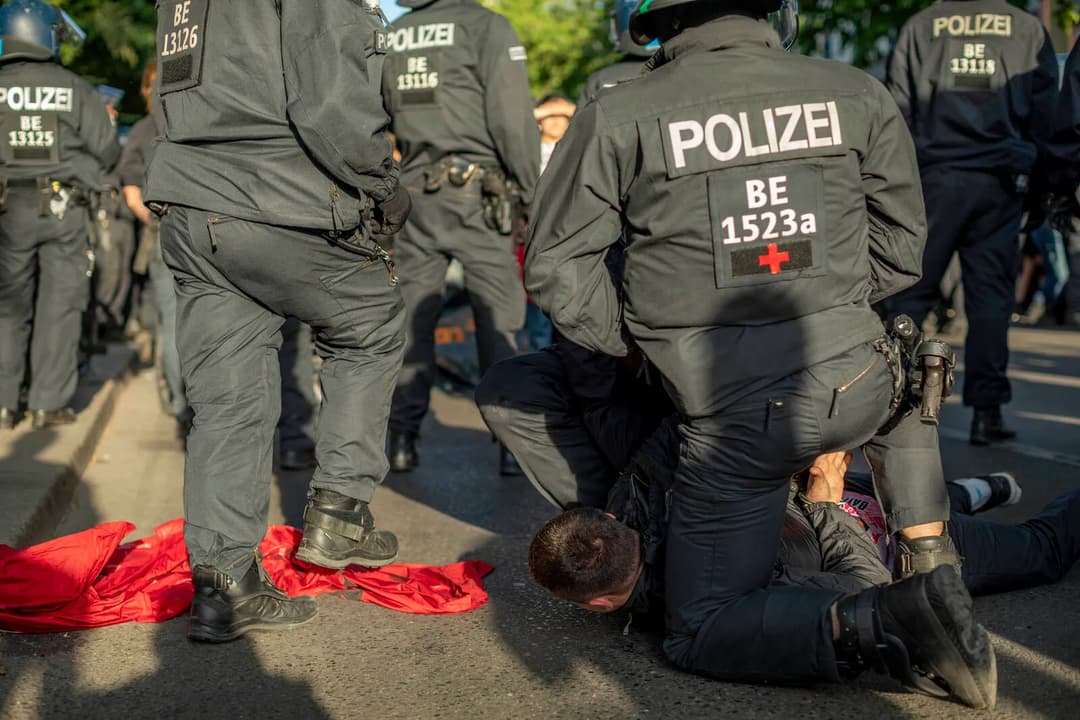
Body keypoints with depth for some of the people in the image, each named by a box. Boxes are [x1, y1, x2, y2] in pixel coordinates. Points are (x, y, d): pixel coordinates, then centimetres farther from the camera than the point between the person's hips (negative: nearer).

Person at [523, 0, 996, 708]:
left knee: (700, 634, 11)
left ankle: (875, 622, -14)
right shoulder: (858, 95, 3)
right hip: (853, 382, 3)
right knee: (908, 386, 40)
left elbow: (555, 268, -1)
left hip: (735, 421, -3)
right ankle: (939, 586, 24)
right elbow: (902, 243, 12)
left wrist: (634, 343, 12)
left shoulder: (615, 119, -4)